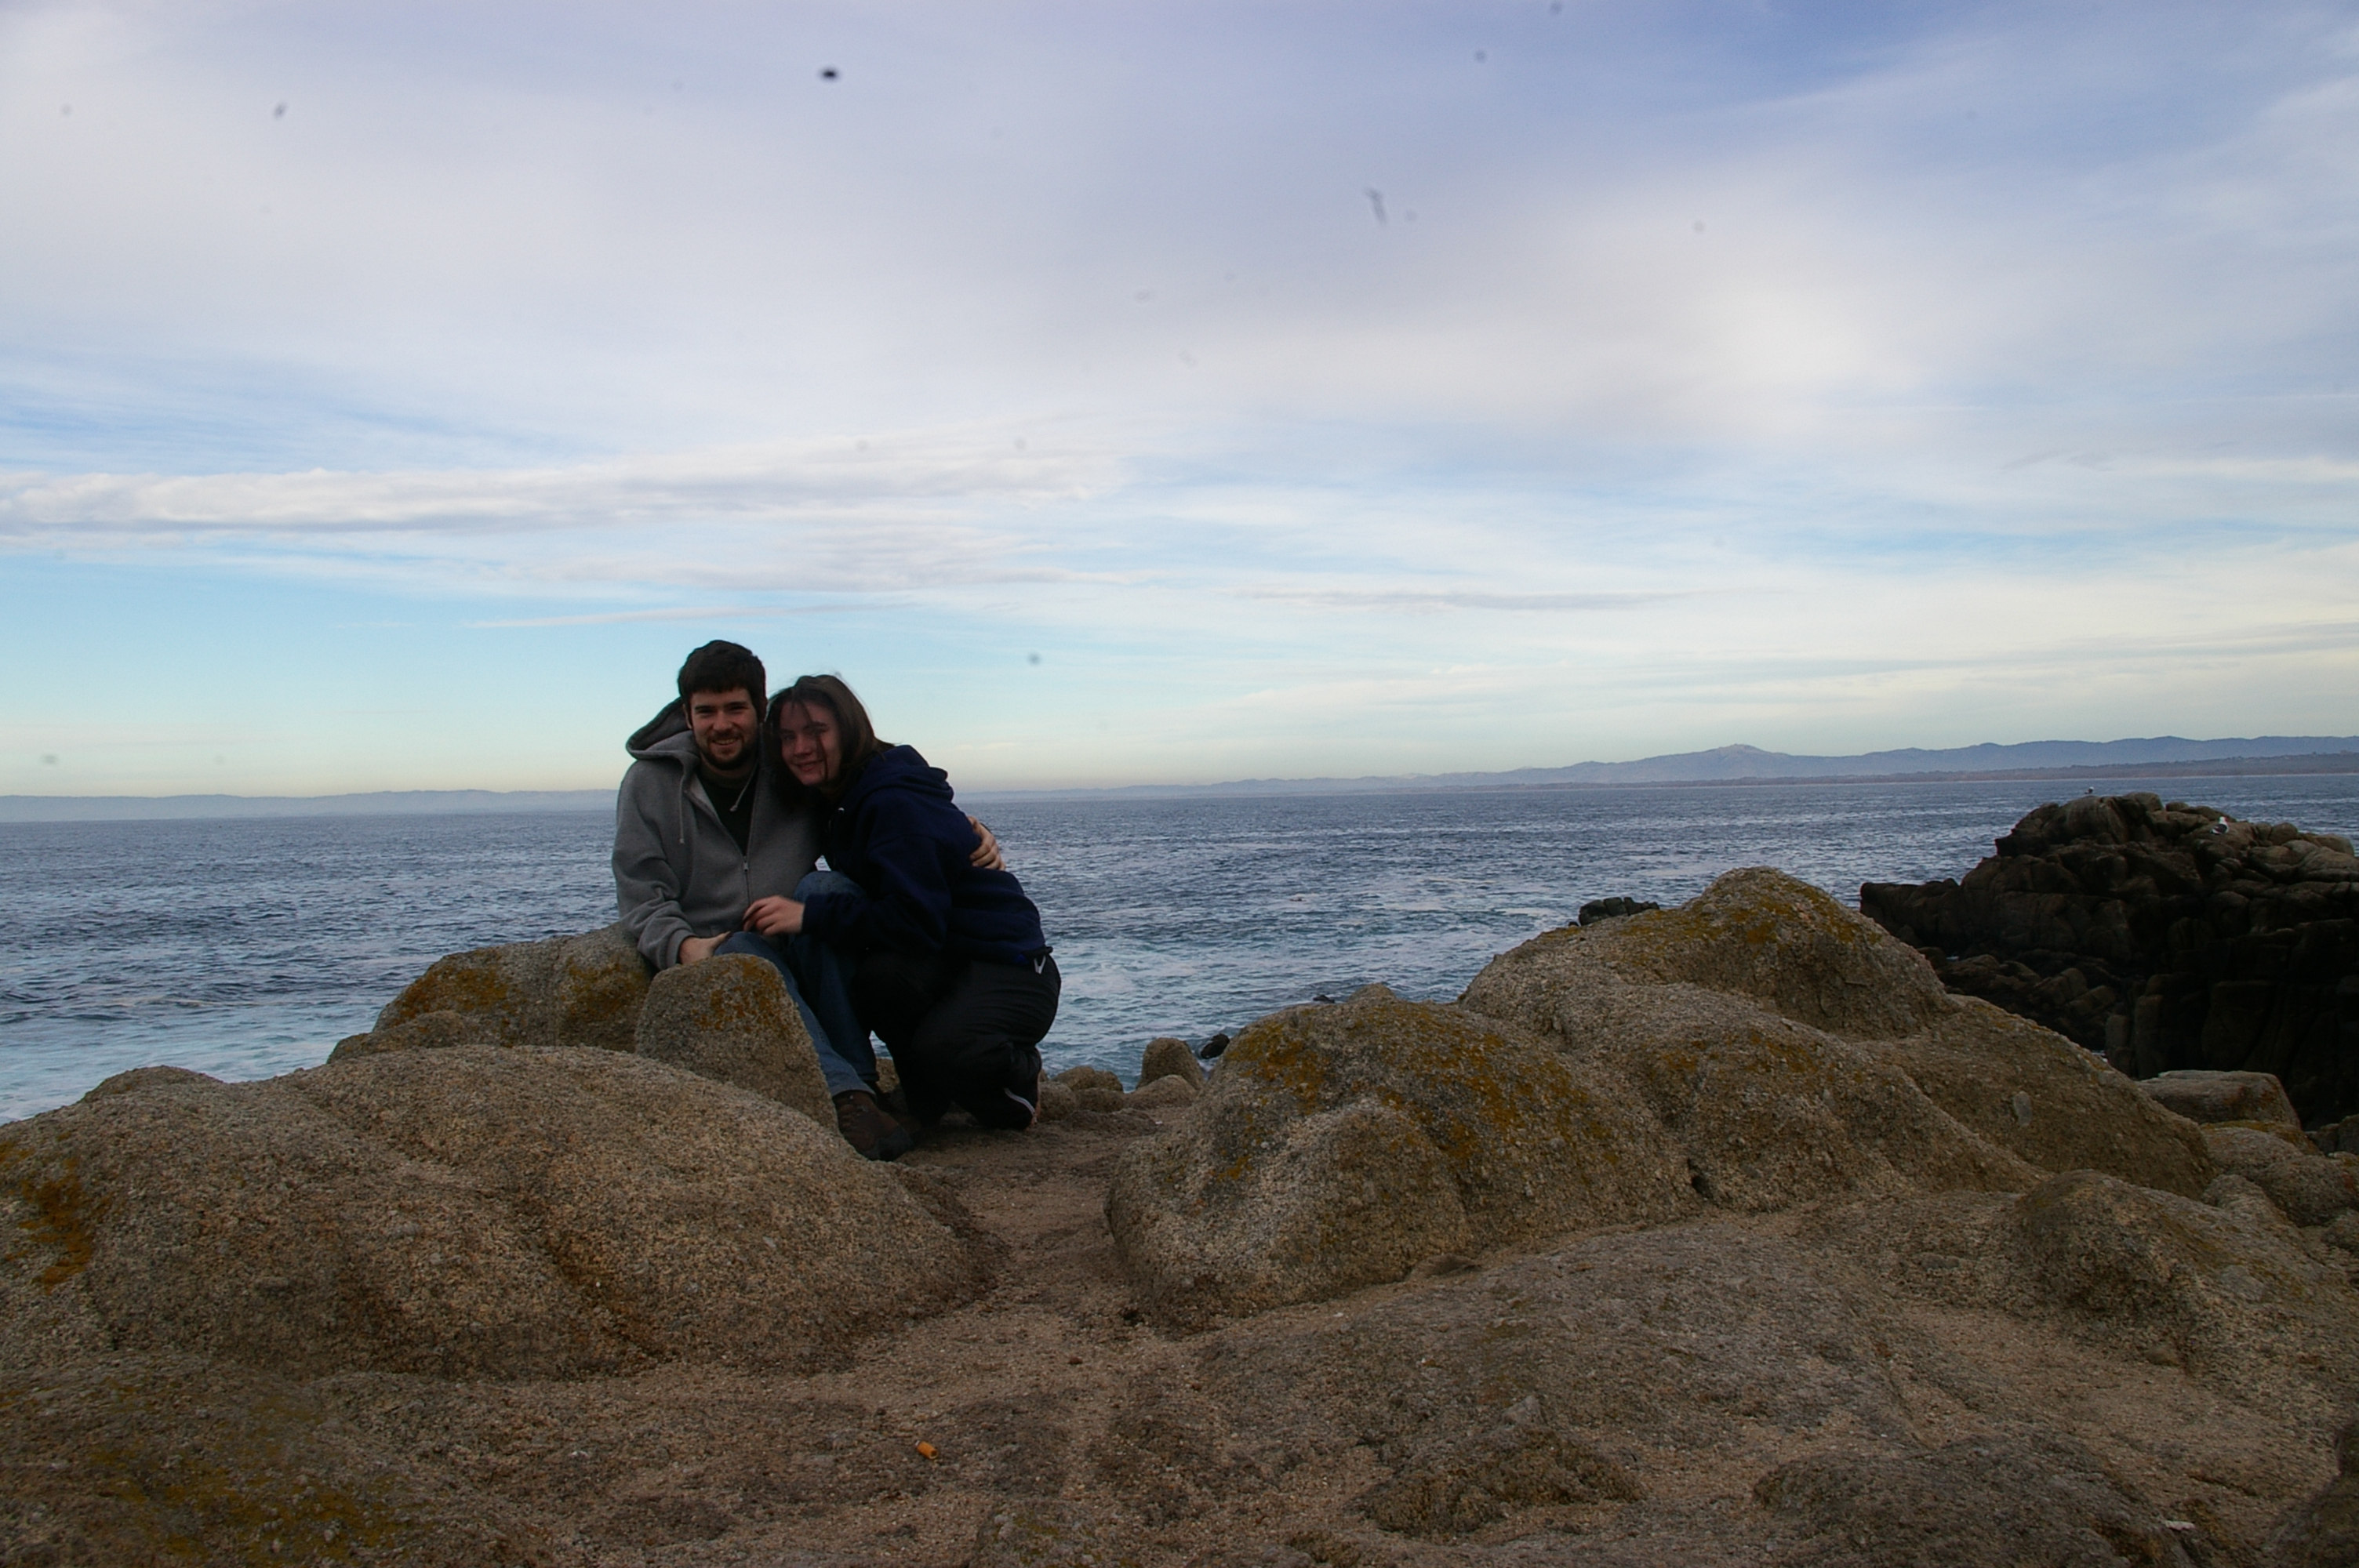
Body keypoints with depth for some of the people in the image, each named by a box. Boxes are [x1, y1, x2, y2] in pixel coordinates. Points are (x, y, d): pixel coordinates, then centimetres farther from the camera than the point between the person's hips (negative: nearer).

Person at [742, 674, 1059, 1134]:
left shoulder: (896, 803, -20)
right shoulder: (841, 804, 10)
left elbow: (917, 922, -28)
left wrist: (812, 915, -28)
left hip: (1013, 972, -7)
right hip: (943, 969, 7)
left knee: (943, 1051, -34)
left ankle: (1019, 1075, 3)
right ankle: (924, 1105, -1)